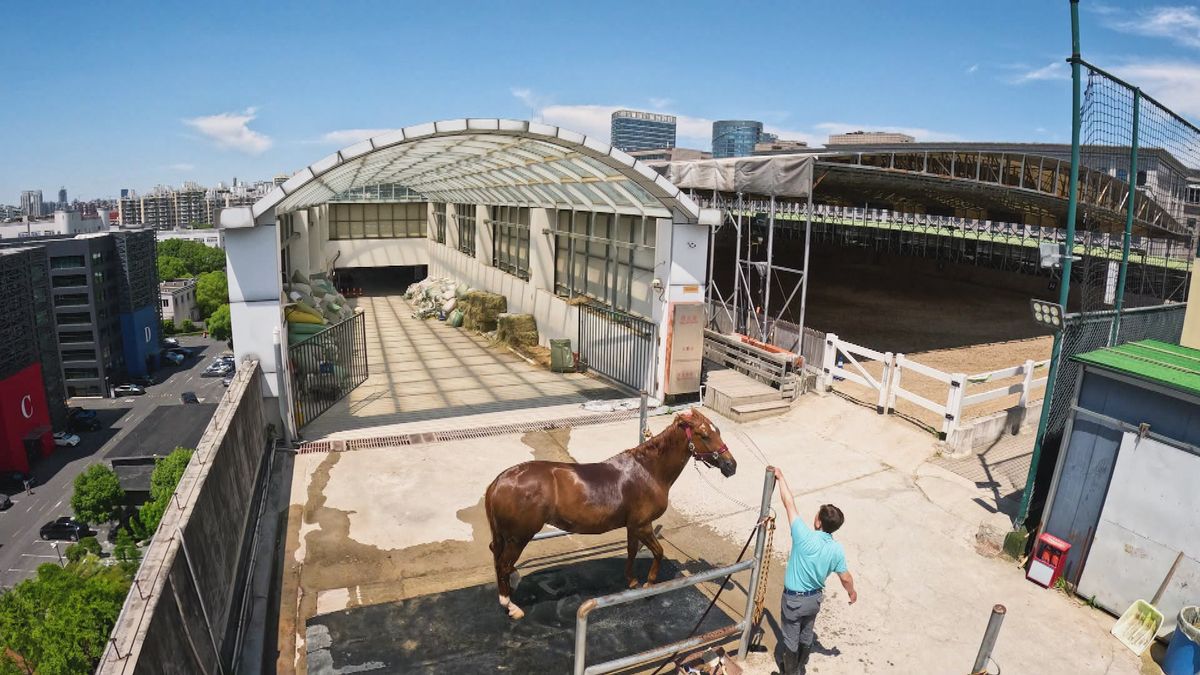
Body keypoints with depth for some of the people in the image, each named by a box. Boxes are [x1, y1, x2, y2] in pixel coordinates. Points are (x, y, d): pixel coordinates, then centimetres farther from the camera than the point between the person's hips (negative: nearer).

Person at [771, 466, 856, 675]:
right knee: (806, 634, 27)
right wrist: (852, 593, 20)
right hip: (815, 598, 5)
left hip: (794, 599, -5)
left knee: (791, 638, 16)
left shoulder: (804, 536, -31)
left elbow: (789, 503, -24)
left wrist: (780, 477, -13)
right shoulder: (836, 550, -16)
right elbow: (846, 578, -2)